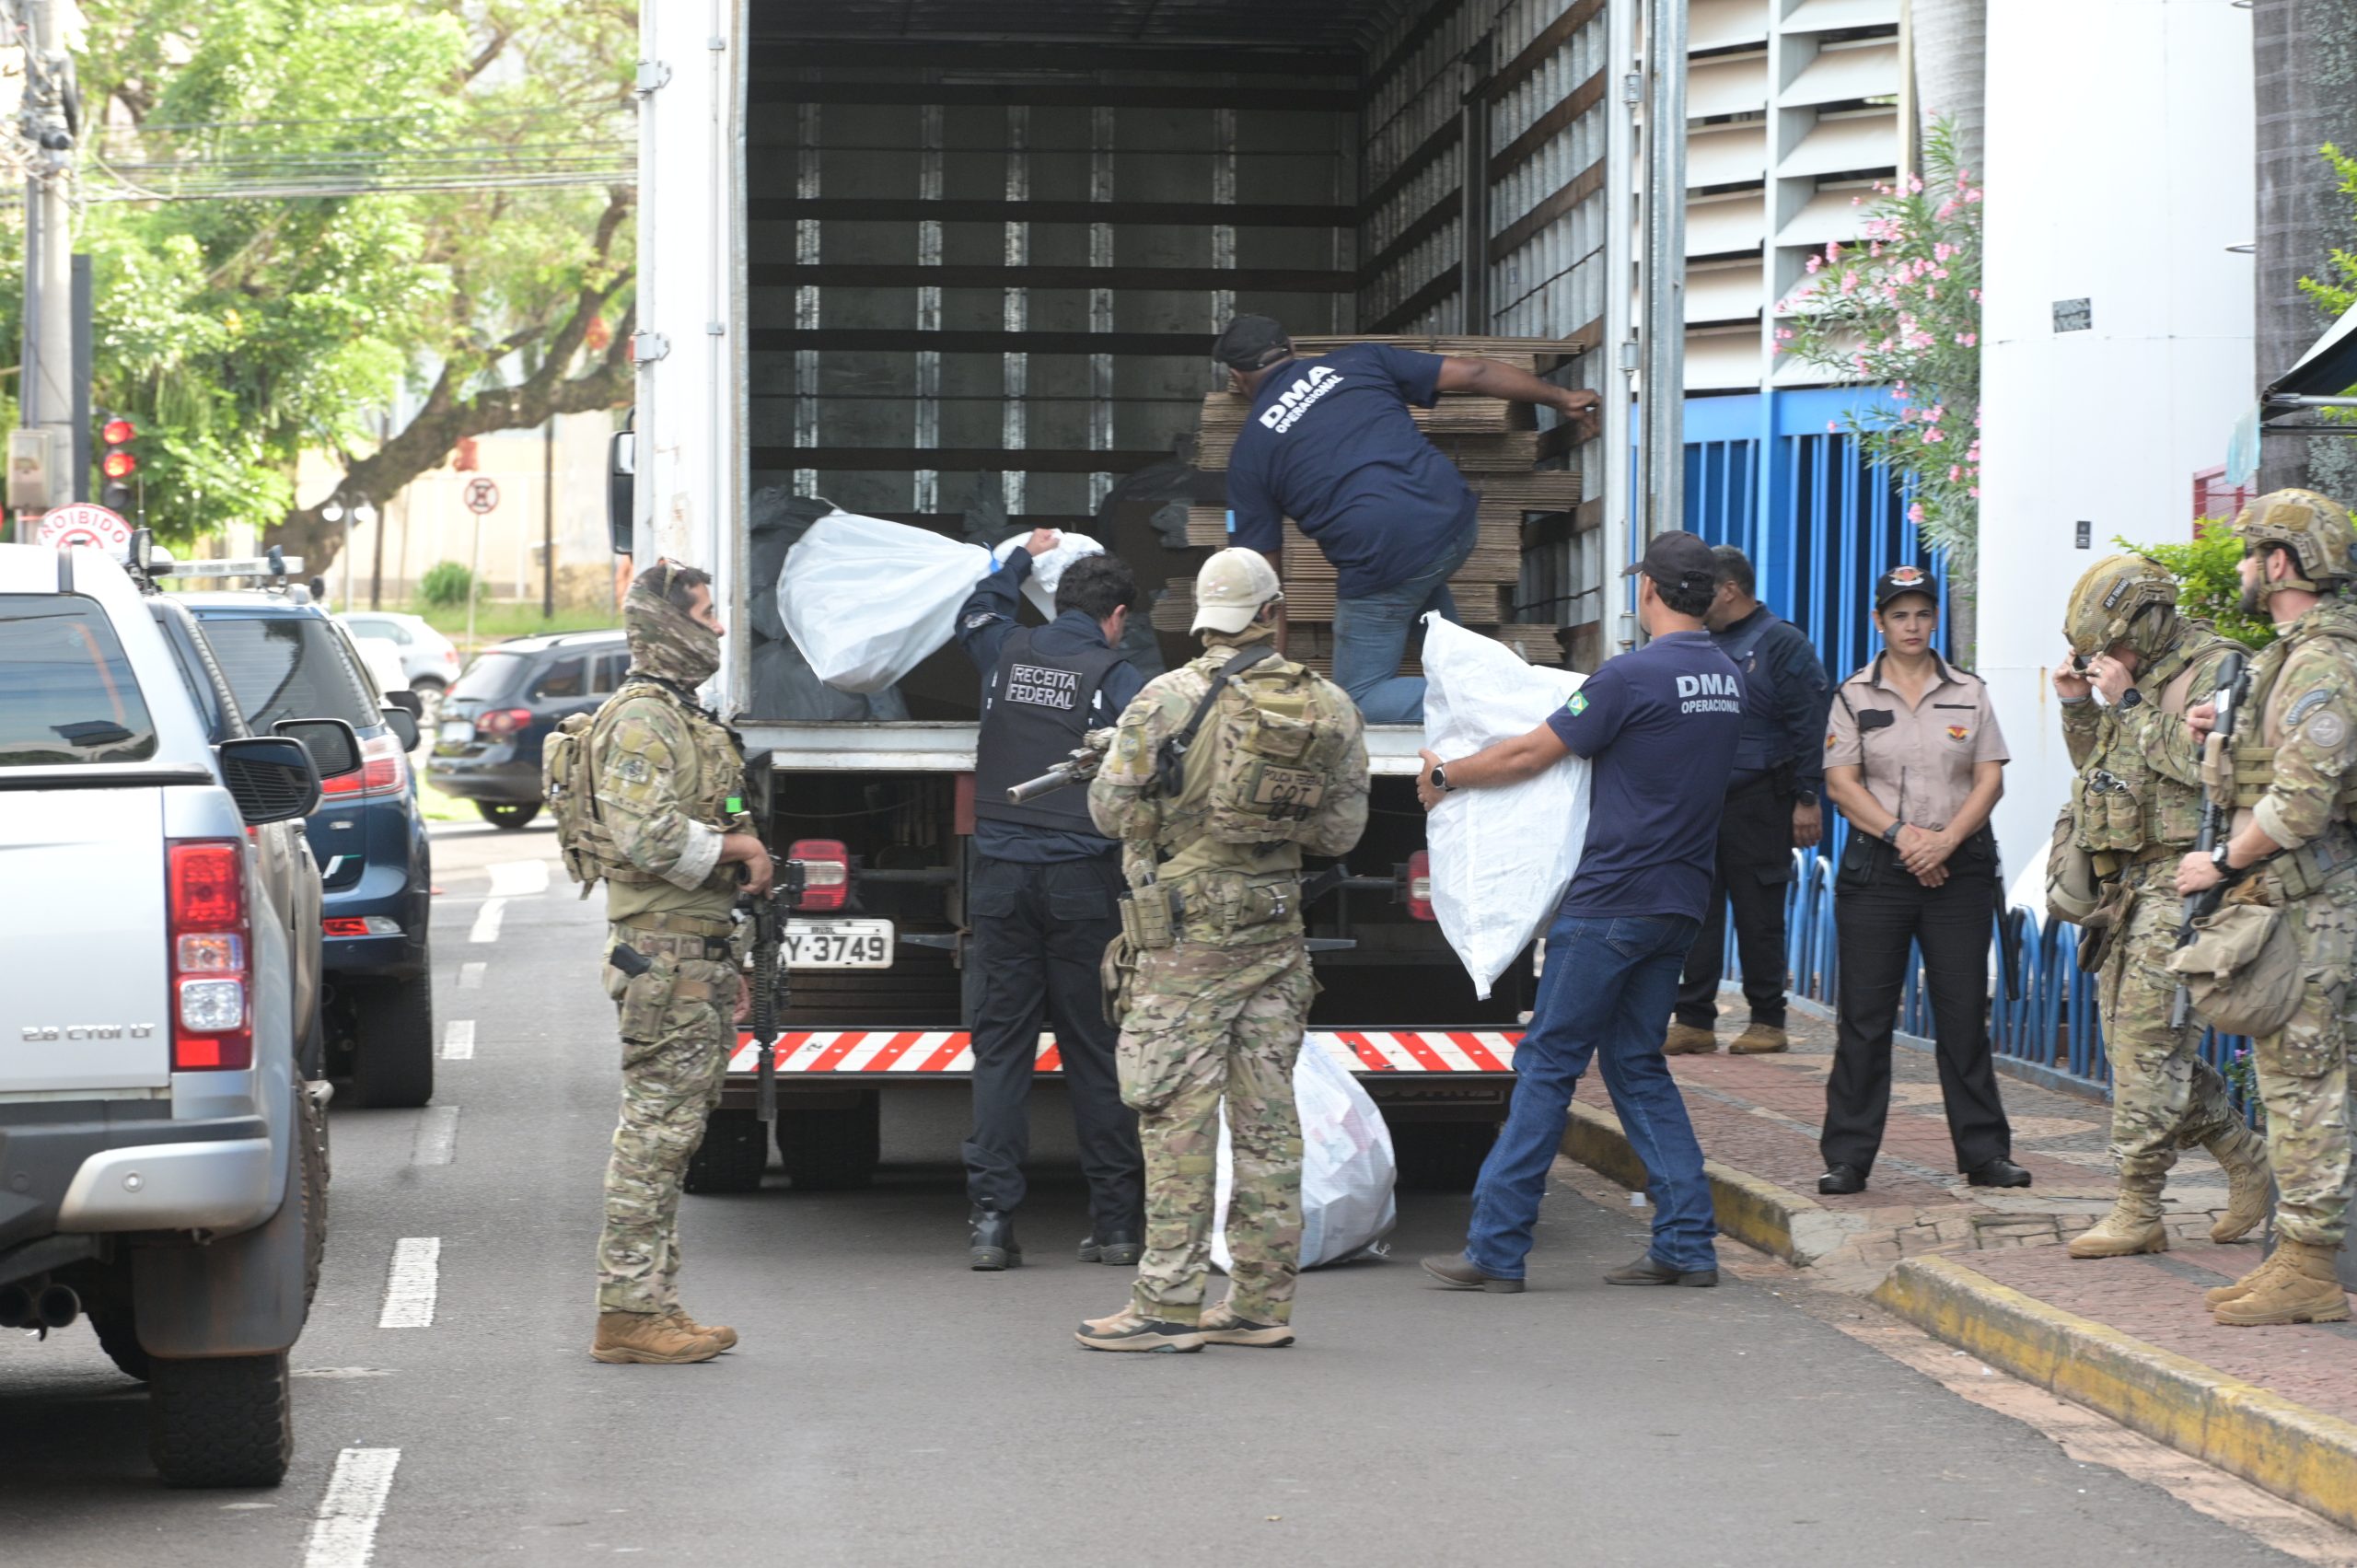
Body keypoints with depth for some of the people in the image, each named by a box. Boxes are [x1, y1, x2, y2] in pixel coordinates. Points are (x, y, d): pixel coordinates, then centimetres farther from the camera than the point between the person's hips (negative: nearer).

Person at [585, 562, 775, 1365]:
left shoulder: (686, 717, 20)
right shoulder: (640, 719, -13)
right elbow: (649, 838, -24)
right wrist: (737, 848, -12)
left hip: (699, 951, 10)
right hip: (664, 954, -10)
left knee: (670, 1130, 11)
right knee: (656, 1126, -9)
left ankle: (652, 1304, 16)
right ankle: (628, 1312, -7)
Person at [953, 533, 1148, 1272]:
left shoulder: (1008, 652, 7)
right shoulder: (1117, 679, -4)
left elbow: (975, 613, 32)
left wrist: (1023, 557, 46)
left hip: (1001, 876, 3)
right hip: (1080, 878, -3)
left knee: (1001, 1042, 4)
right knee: (1093, 1047, 4)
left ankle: (991, 1217, -4)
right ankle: (1116, 1222, 6)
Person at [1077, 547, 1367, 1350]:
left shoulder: (1167, 701, -11)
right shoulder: (1330, 709, 3)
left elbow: (1113, 810, -5)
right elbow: (1341, 830, 8)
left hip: (1186, 932, -5)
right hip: (1277, 929, 5)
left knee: (1178, 1113, -4)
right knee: (1266, 1114, 9)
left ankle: (1168, 1304, -5)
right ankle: (1262, 1301, 12)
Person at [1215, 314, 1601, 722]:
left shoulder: (1249, 453, 8)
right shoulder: (1359, 362, 14)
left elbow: (1264, 567, 9)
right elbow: (1472, 373, 12)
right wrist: (1561, 398, 24)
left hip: (1381, 563, -5)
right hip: (1455, 522, 5)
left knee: (1359, 700, 9)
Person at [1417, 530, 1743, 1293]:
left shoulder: (1633, 676, -14)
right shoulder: (1727, 680, 10)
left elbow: (1530, 755, -8)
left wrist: (1445, 774, 8)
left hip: (1613, 899, -7)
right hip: (1681, 897, 7)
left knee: (1548, 1062, -3)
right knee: (1636, 1063, 14)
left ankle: (1496, 1249, -2)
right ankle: (1687, 1245, 8)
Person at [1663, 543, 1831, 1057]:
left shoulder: (1782, 644, -5)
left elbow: (1809, 728, -9)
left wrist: (1807, 799, -13)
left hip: (1758, 804, -6)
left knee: (1759, 916, 0)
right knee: (1697, 910, 2)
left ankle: (1768, 1021, 9)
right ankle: (1694, 1020, 5)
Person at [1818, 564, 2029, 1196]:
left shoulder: (1968, 692, 10)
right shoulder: (1854, 695, 6)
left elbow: (1990, 780, 4)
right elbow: (1841, 784, -1)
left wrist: (1945, 839, -11)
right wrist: (1901, 834, -14)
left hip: (1959, 866, 1)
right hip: (1876, 866, -1)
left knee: (1964, 1013, 1)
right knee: (1864, 1018, -2)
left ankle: (1985, 1152, 7)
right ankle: (1847, 1157, 1)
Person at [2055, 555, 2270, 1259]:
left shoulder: (2215, 671, -10)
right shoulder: (2137, 677, 17)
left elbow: (2197, 762, -22)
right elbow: (2098, 766, 26)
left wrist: (2128, 701, -18)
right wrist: (2078, 705, 10)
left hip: (2180, 877, -10)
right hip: (2131, 880, 10)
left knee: (2148, 1040, -11)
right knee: (2129, 1035, 11)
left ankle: (2138, 1210, -9)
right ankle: (2245, 1158, 22)